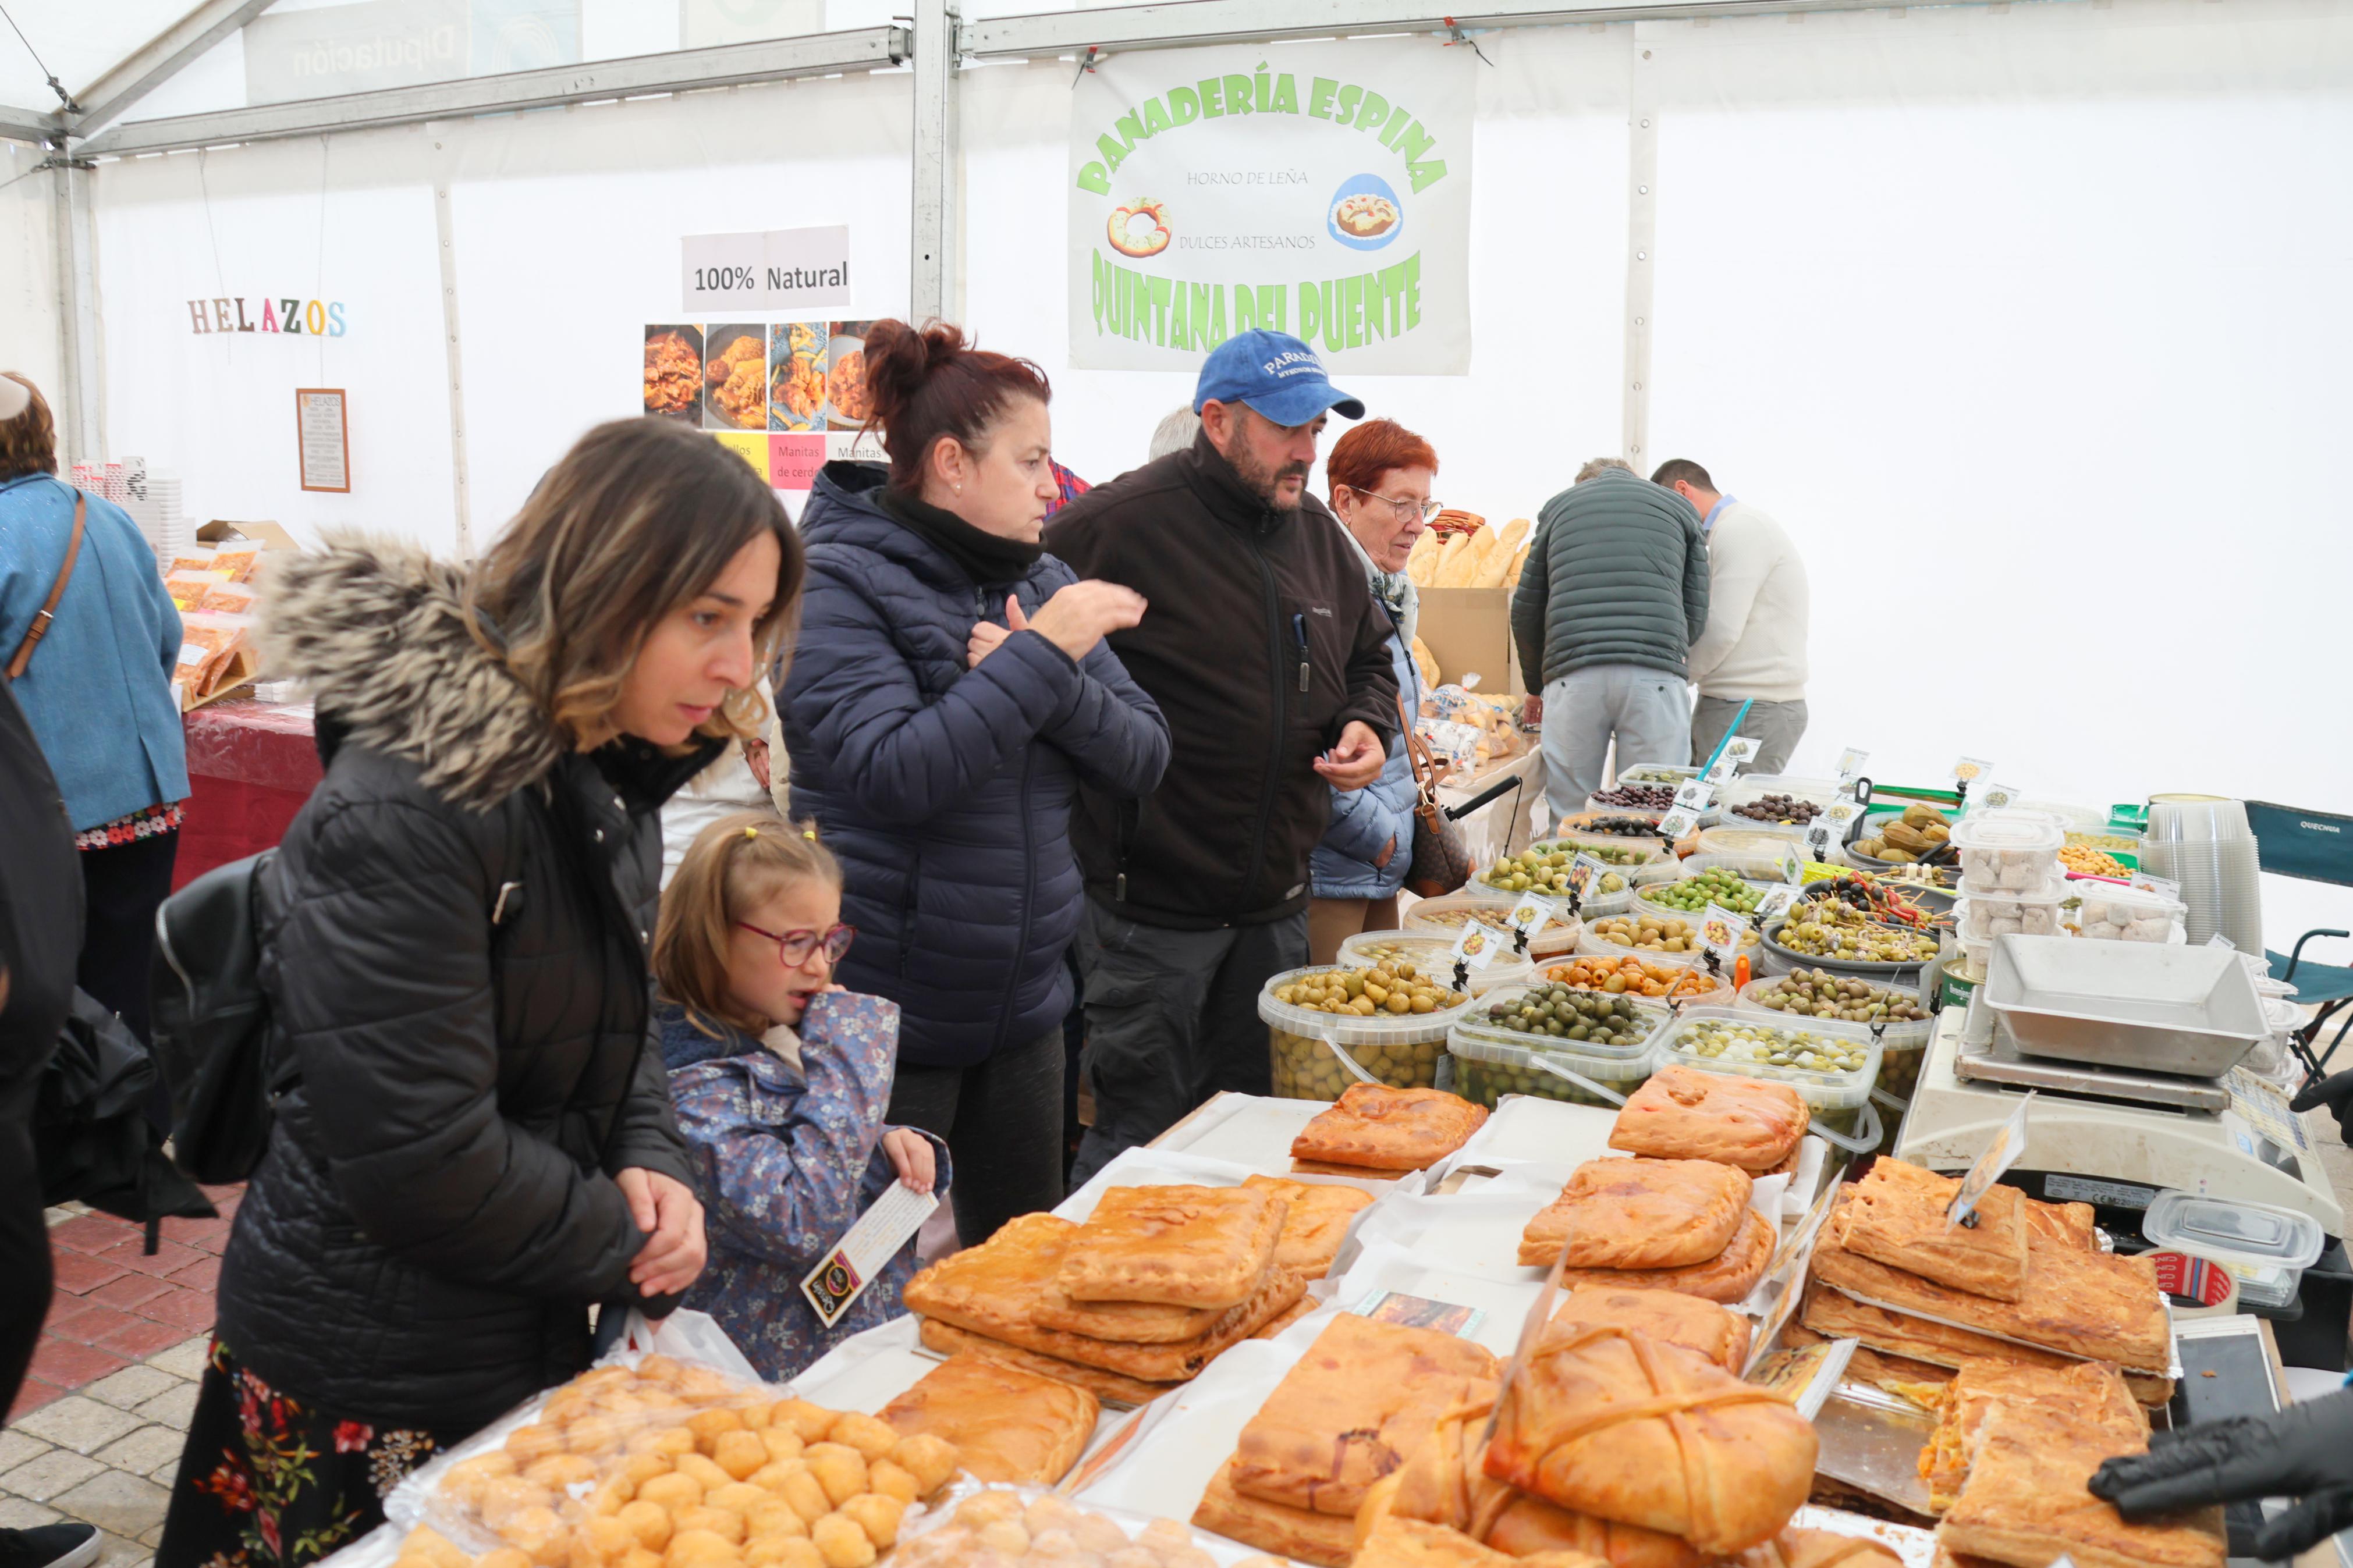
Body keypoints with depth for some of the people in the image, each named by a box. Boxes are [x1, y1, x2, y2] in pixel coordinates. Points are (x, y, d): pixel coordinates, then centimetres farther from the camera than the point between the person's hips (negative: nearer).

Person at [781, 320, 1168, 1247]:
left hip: (1022, 1002, 6)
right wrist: (1043, 656, -23)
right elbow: (896, 772, -25)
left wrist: (1056, 683, -16)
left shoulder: (1039, 580, 7)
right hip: (885, 1016, -6)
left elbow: (1143, 759, 2)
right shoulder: (840, 582, -12)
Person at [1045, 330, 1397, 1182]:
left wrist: (1368, 723, 5)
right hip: (1150, 910, -7)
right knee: (1139, 1138, 4)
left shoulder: (1319, 534, 11)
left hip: (1275, 907, 7)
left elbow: (1369, 656, 25)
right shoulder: (1120, 523, -14)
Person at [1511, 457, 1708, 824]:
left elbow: (1525, 610, 18)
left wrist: (1536, 685, 29)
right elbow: (1696, 613, 15)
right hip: (1654, 677, 0)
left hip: (1572, 676, 1)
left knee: (1568, 818, 5)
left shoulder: (1559, 505, 22)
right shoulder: (1679, 507, 21)